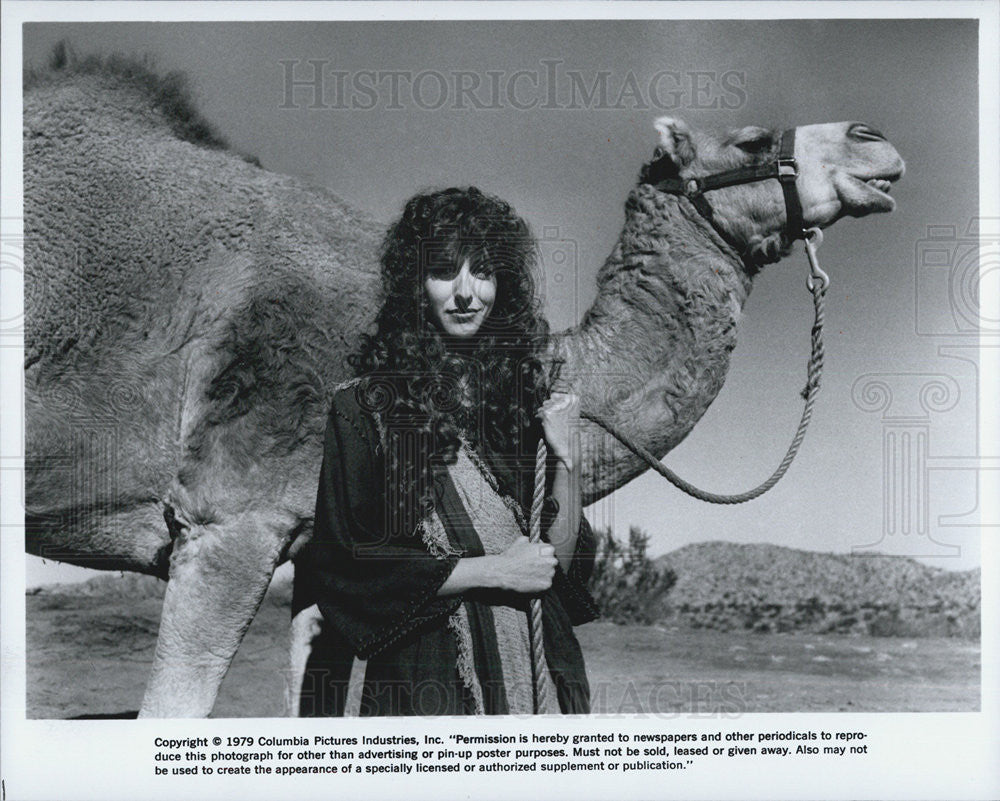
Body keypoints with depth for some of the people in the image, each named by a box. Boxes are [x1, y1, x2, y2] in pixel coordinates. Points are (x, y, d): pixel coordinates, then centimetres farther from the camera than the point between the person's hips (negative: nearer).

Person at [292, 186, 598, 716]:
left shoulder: (526, 392, 8)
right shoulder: (364, 405, -5)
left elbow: (563, 561, 8)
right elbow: (342, 561, -8)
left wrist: (565, 460, -8)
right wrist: (492, 571, -8)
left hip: (537, 671, 4)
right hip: (421, 683, -3)